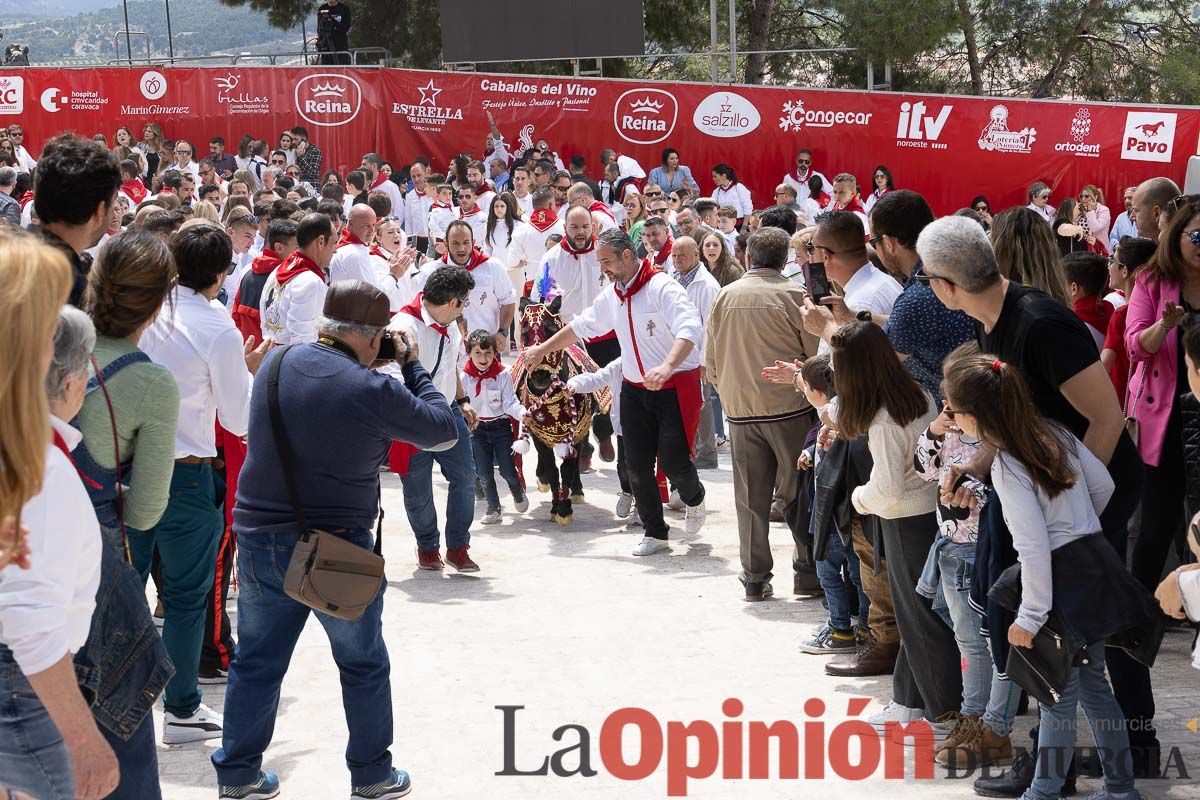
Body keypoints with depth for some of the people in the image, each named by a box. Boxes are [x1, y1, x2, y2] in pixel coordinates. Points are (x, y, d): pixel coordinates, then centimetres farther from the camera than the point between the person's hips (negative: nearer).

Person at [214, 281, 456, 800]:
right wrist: (412, 366, 5)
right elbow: (443, 426, -6)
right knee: (364, 665, 15)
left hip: (258, 539, 5)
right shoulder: (372, 391, -20)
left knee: (256, 661, 16)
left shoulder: (277, 363, -3)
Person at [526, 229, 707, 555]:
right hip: (635, 390, 7)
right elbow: (581, 325, 25)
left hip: (676, 386, -7)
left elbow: (689, 330, -31)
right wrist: (543, 349, 31)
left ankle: (694, 498, 25)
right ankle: (654, 532, 17)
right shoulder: (611, 296, 8)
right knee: (638, 466, 2)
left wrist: (667, 367, -46)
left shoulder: (663, 288, -17)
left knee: (673, 460, -10)